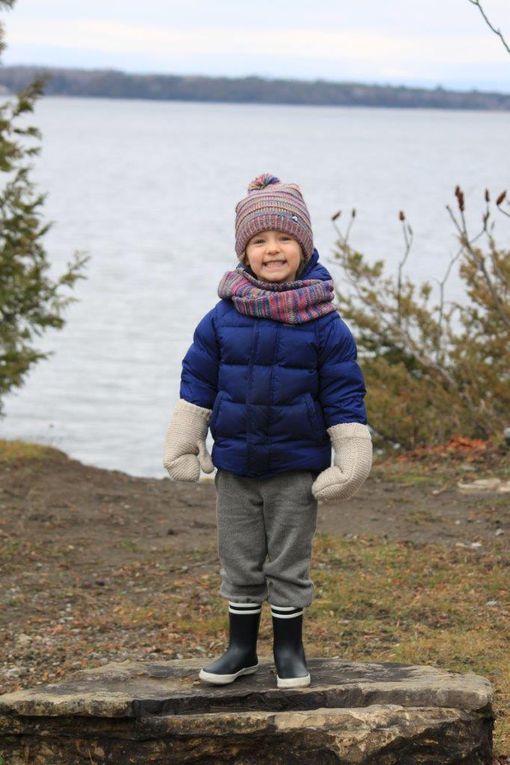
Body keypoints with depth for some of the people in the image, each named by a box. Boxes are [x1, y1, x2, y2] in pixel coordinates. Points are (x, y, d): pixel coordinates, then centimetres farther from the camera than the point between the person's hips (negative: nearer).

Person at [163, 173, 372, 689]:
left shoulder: (323, 323, -8)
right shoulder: (223, 318, -3)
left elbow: (344, 392, -4)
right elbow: (197, 381, 6)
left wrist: (351, 458, -6)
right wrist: (183, 444, 7)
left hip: (297, 468, -2)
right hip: (235, 464, 2)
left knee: (289, 563, 7)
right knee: (239, 560, 12)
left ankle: (289, 647, 21)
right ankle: (241, 647, 25)